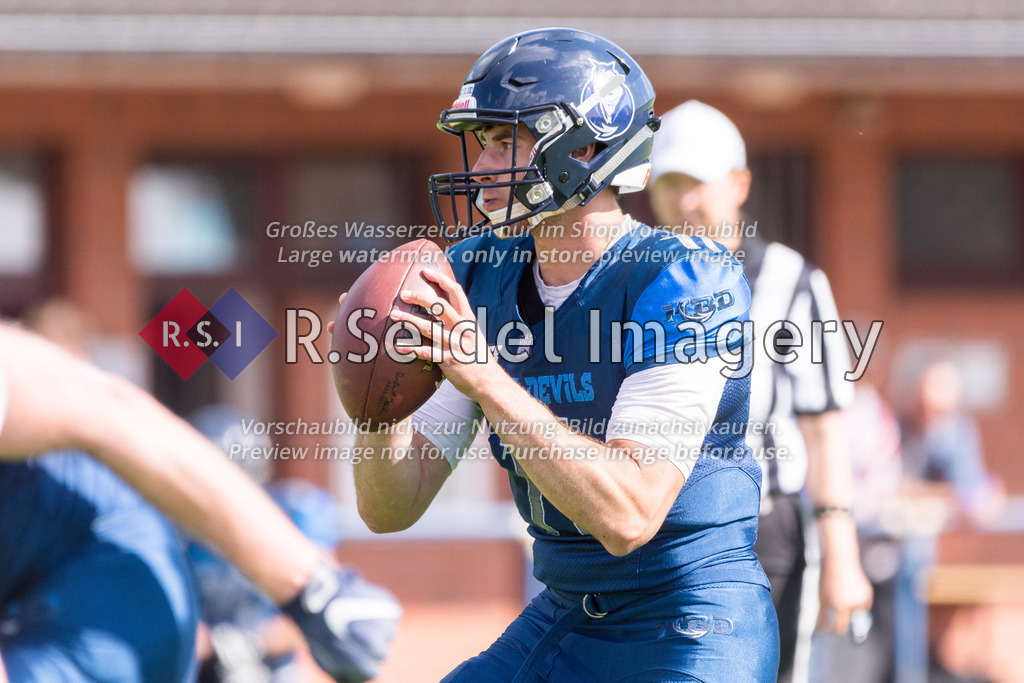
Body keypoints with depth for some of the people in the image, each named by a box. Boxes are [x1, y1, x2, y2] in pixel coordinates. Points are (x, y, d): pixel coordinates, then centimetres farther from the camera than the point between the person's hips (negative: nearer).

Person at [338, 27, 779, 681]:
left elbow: (628, 517, -28)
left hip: (693, 630, -7)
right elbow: (391, 509, 2)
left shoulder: (682, 283, -18)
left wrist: (486, 379, -32)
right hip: (563, 621, 7)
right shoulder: (481, 277, 2)